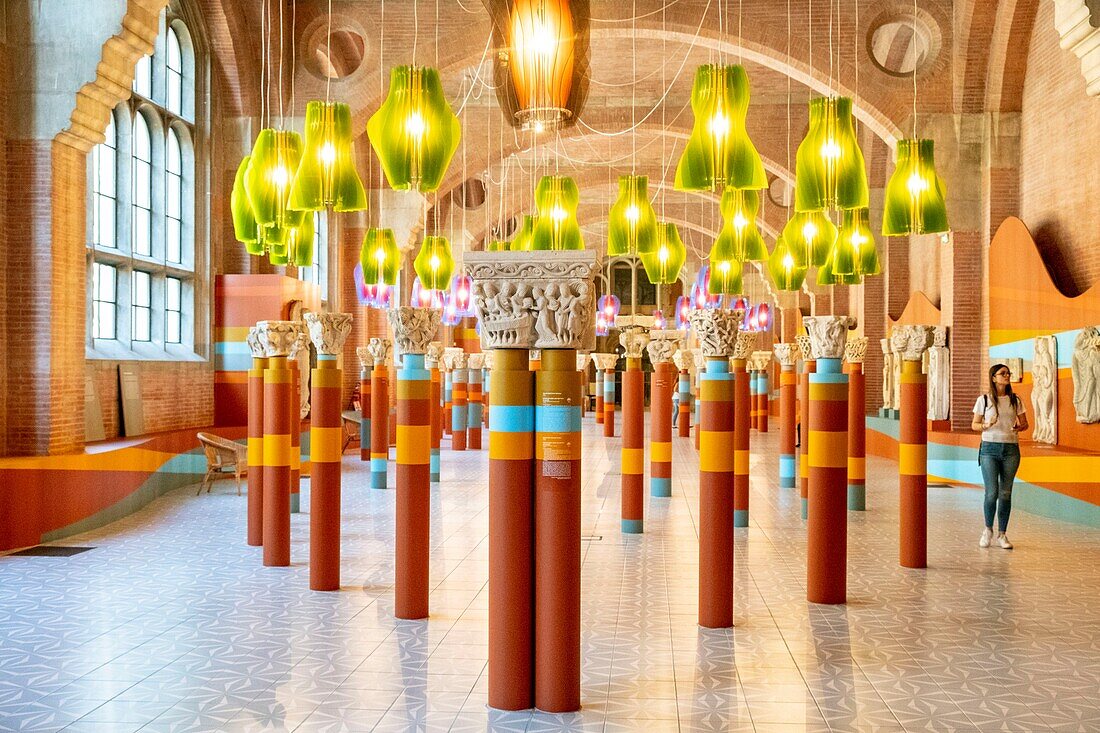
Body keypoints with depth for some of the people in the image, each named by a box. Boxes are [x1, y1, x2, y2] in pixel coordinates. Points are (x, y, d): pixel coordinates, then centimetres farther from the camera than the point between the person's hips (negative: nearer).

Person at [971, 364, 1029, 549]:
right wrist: (986, 426, -16)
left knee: (1006, 493, 4)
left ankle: (1001, 535, 13)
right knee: (992, 493, -8)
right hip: (990, 448, -2)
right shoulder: (984, 400, 0)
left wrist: (1019, 427, -11)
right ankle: (988, 530, 14)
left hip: (1011, 449, 2)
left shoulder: (1015, 400, 6)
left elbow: (1025, 423, 12)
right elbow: (974, 425, 5)